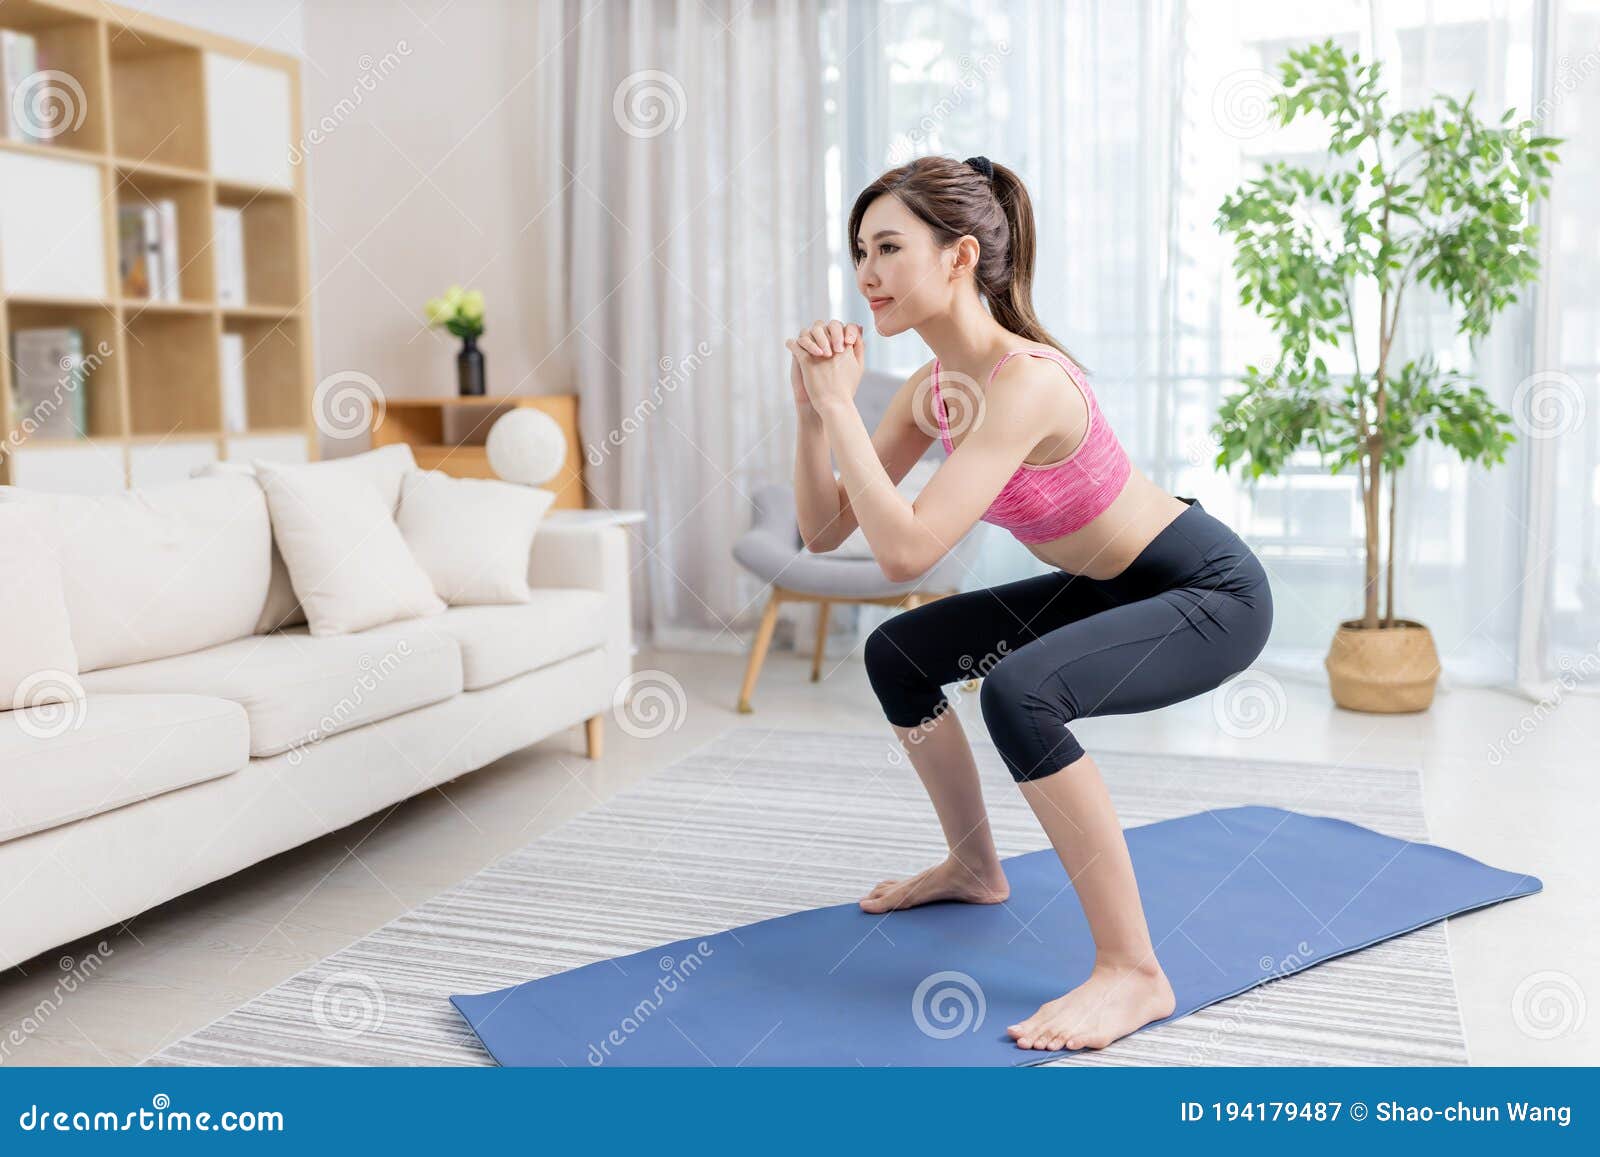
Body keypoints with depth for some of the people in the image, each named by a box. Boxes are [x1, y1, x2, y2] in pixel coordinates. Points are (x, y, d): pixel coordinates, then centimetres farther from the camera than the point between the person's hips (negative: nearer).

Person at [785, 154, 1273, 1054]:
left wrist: (841, 405, -30)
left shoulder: (1024, 381, -30)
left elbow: (905, 551, -38)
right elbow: (825, 530, -2)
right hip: (1115, 587, 9)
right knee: (899, 654, 10)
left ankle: (1134, 973, -19)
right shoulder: (933, 389, -3)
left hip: (1212, 592, -9)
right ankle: (975, 869, 30)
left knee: (1020, 691, -35)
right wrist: (814, 409, -15)